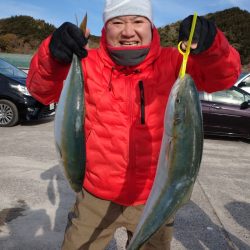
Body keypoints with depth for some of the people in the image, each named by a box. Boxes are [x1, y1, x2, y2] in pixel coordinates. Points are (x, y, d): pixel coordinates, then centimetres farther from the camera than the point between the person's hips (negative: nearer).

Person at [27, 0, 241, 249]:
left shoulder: (171, 63, -8)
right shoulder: (88, 64, -8)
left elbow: (225, 75, -14)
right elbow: (42, 90, -16)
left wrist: (210, 44, -36)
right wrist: (53, 55, -37)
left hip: (153, 199, 1)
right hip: (97, 196, 0)